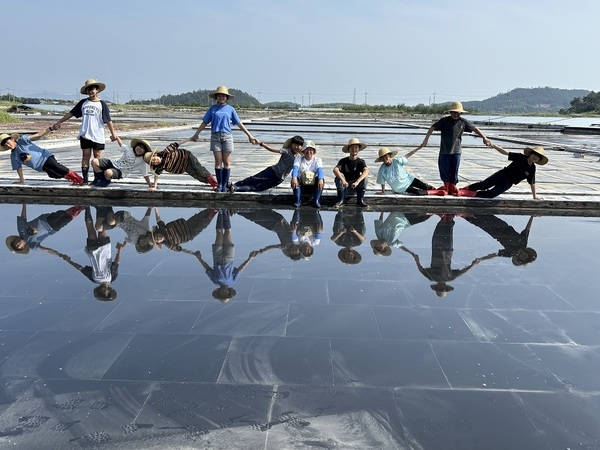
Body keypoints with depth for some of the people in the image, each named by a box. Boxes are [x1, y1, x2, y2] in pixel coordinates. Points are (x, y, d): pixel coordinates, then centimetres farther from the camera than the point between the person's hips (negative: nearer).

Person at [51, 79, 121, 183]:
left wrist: (113, 134, -9)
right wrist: (58, 122, 12)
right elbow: (71, 113, 14)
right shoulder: (83, 103, 10)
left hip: (98, 135, -3)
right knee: (85, 156, 5)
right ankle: (85, 179, 7)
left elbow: (108, 120, -3)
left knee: (98, 157, 1)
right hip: (85, 135, 3)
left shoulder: (102, 104, 0)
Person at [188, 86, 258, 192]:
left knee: (227, 162, 0)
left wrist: (250, 136, 7)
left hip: (227, 136, 0)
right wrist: (196, 134, 13)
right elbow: (204, 122, 14)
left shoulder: (230, 109, 9)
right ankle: (219, 184, 7)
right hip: (215, 136, 0)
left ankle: (225, 185, 7)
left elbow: (239, 124, 10)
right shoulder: (212, 108, 10)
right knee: (218, 162, -1)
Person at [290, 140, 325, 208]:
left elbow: (320, 169, -22)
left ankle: (316, 201, -18)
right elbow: (295, 168, -22)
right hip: (301, 185, 0)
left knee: (322, 180, -29)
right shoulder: (299, 158, -2)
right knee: (294, 180, -30)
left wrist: (321, 179, -45)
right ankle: (298, 201, -16)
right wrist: (294, 178, -45)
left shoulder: (317, 160, -2)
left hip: (314, 186, 0)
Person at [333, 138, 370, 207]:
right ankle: (341, 200, -23)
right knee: (339, 176, -26)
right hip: (344, 188, 0)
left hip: (355, 188, 0)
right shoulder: (343, 161, -7)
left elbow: (366, 171, -26)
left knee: (364, 177, -23)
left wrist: (357, 182, -43)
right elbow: (335, 170, -27)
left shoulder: (361, 161, -5)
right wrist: (343, 180, -46)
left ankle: (360, 200, -17)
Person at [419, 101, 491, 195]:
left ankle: (453, 187, 20)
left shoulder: (463, 122, 2)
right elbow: (432, 128, -11)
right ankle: (446, 186, 20)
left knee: (454, 170, 6)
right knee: (444, 169, 4)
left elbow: (475, 129, 9)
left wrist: (484, 138, 4)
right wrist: (426, 139, -21)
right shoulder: (444, 121, -6)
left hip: (456, 150, 2)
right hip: (444, 150, -2)